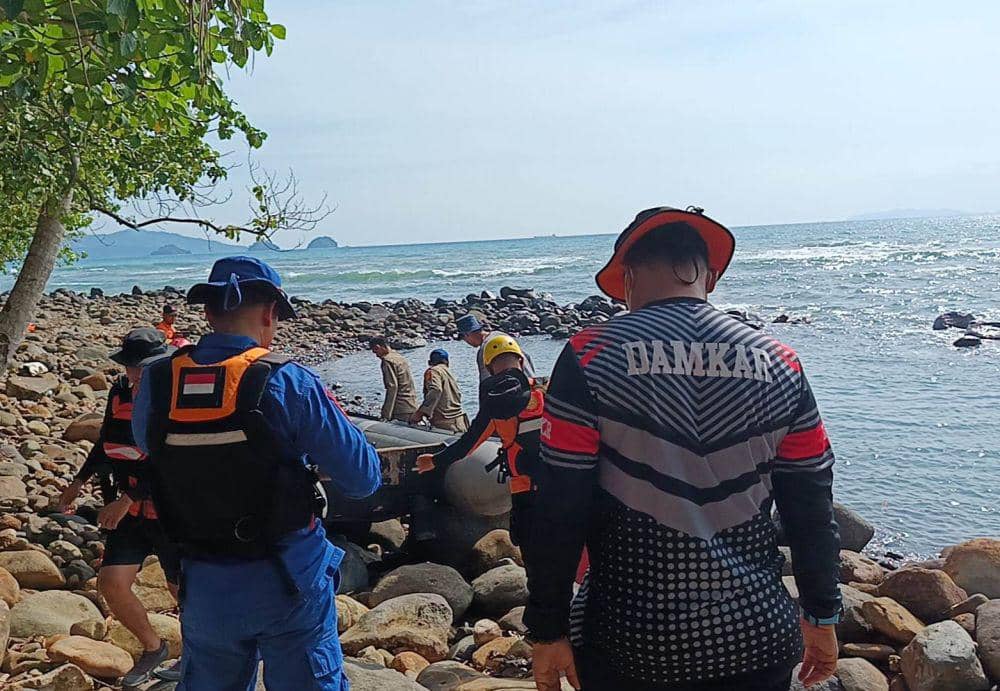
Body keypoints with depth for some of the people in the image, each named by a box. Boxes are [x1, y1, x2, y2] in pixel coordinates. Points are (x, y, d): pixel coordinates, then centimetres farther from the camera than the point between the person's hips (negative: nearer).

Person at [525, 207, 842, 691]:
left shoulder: (590, 358, -11)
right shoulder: (778, 364, -2)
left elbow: (559, 508, -12)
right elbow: (811, 505, 2)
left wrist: (548, 631, -3)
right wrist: (821, 615, 14)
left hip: (629, 641, -2)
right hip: (754, 638, 3)